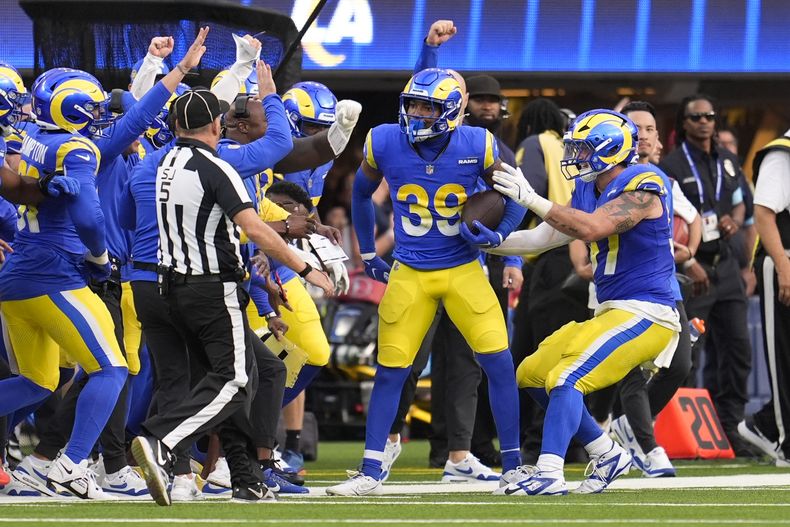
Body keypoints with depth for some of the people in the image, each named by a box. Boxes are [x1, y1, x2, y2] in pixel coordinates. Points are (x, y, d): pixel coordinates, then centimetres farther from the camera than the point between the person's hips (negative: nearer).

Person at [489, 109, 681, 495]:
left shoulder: (641, 187, -15)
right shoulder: (588, 192, 13)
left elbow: (592, 229, -28)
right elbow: (543, 238, 18)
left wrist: (531, 199, -26)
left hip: (645, 314, -10)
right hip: (613, 313, 10)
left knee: (566, 377, -24)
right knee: (532, 375, 12)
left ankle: (549, 474, -30)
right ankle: (607, 455, 17)